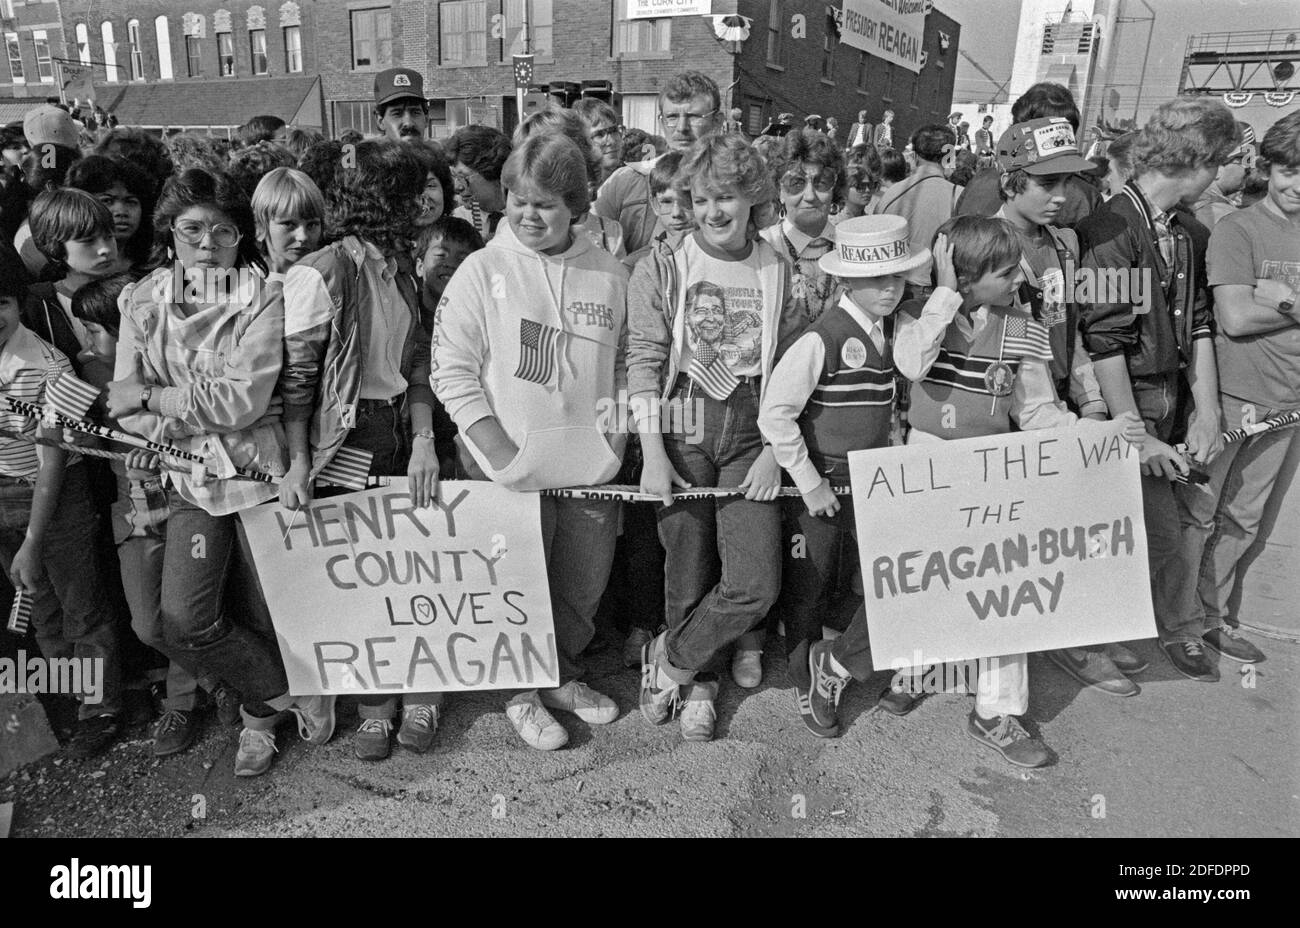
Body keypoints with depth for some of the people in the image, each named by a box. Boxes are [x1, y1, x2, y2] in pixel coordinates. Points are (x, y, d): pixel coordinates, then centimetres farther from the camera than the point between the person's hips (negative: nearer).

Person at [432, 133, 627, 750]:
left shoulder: (609, 275, 4)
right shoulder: (481, 271, -6)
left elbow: (625, 363, 13)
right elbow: (451, 371, -8)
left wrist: (615, 430, 1)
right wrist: (500, 452, -14)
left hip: (590, 465, 4)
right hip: (511, 468, -3)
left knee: (584, 585, 15)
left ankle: (565, 676, 39)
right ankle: (522, 694, 30)